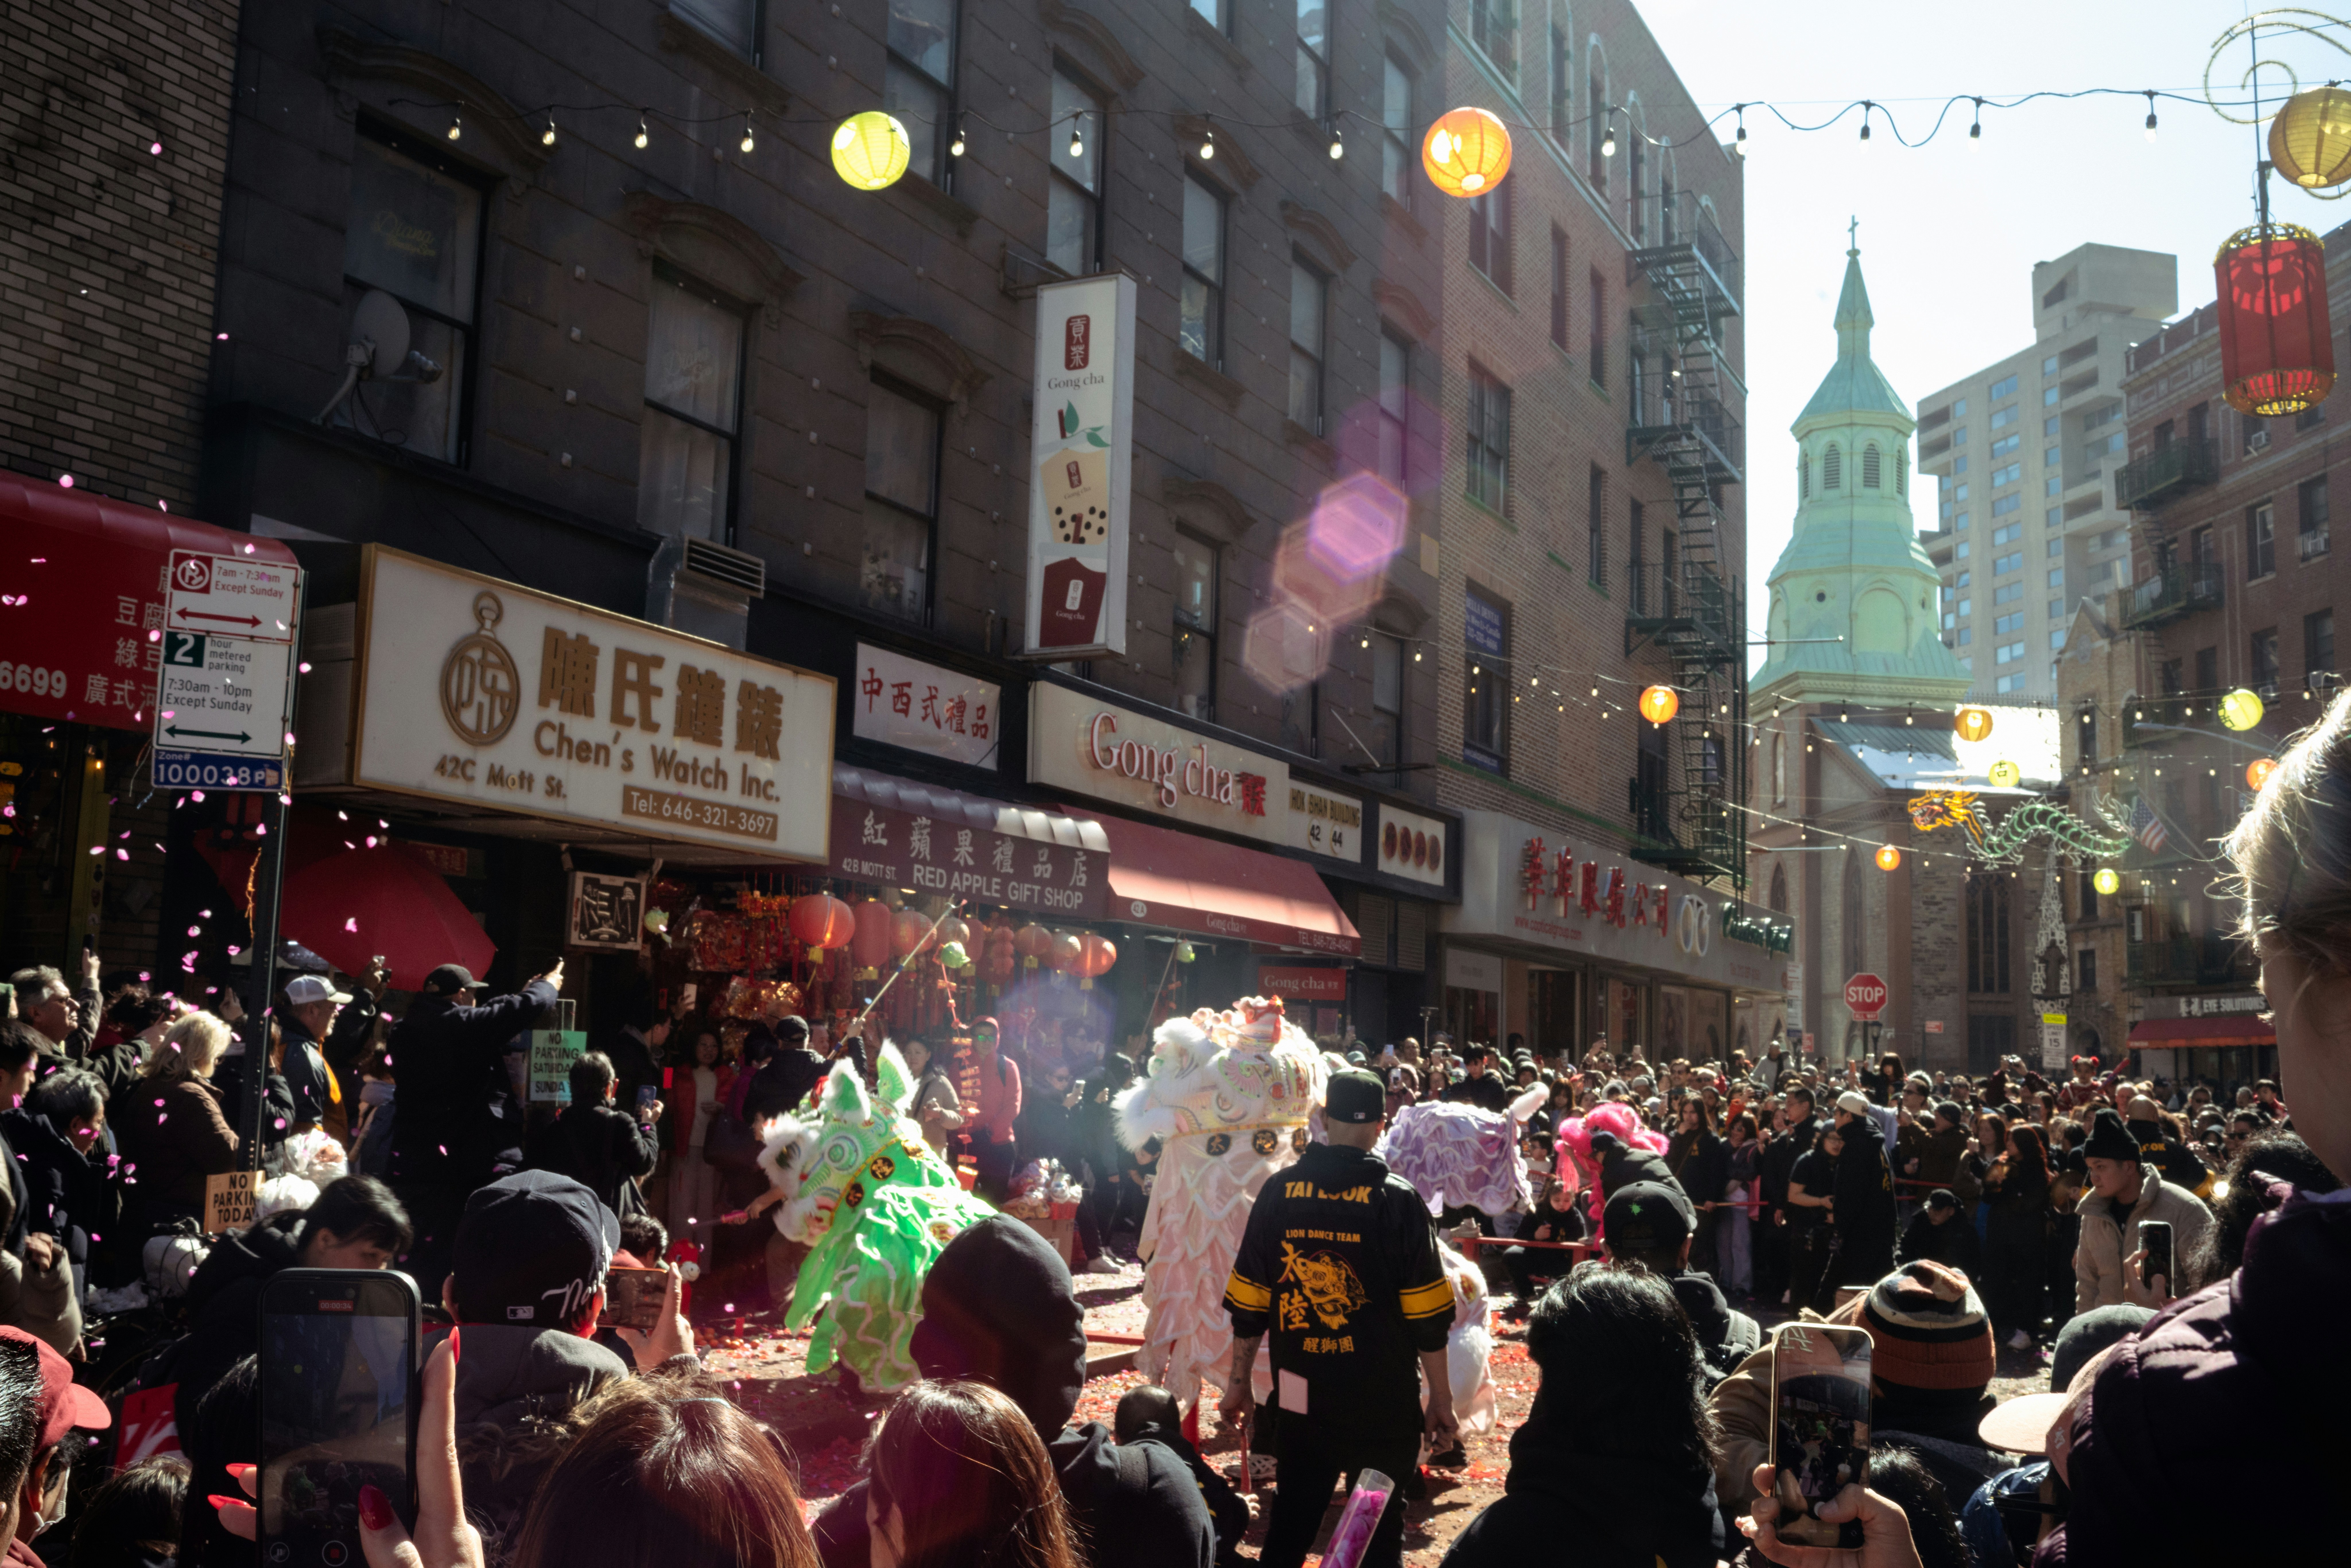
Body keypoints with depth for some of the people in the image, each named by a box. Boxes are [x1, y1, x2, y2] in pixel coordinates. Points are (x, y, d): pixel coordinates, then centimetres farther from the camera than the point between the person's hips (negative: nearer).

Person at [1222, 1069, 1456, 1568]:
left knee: (1290, 1526, 15)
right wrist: (1442, 1401, 1)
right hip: (1383, 1402, -3)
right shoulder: (1398, 1200, -9)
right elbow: (1427, 1317, -8)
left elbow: (1248, 1304, 3)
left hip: (1300, 1398, 3)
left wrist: (1239, 1382, 13)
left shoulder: (1280, 1191, -1)